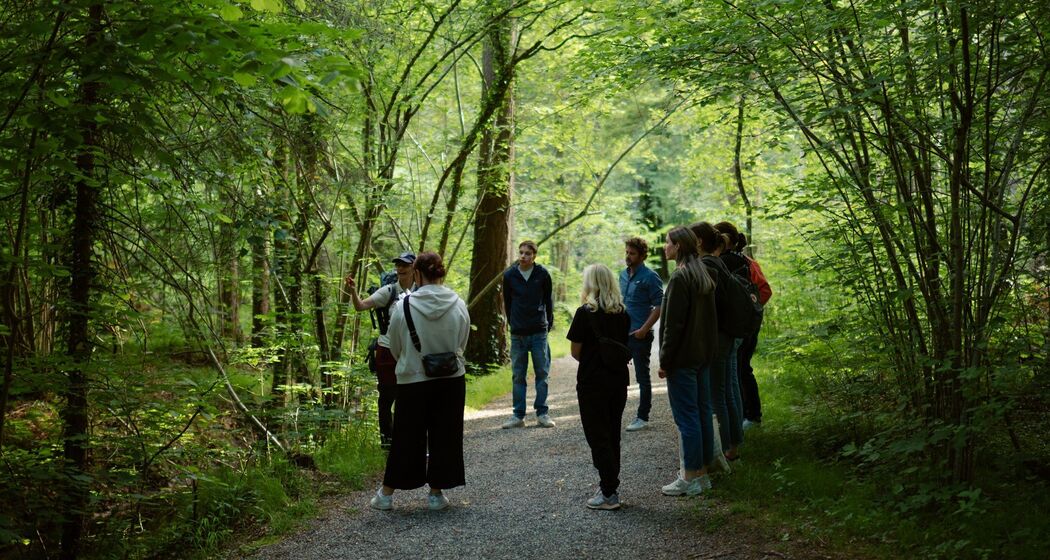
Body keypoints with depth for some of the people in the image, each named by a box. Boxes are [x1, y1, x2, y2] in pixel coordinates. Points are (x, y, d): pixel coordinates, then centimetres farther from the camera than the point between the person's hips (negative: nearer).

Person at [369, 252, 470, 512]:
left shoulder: (404, 305, -11)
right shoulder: (458, 305, -6)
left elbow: (395, 347, 1)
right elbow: (462, 344, 5)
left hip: (413, 380, -1)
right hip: (451, 380, 1)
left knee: (406, 438, 10)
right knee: (444, 437, 12)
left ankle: (386, 493, 19)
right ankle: (436, 493, 18)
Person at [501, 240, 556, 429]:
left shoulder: (542, 274, -3)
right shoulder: (509, 275, 0)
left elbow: (548, 300, 7)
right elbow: (507, 302, 11)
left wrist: (548, 324, 7)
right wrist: (513, 323, 11)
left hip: (539, 333, -1)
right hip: (517, 334, 1)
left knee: (542, 373, 3)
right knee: (518, 376, 5)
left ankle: (542, 413, 11)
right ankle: (518, 415, 11)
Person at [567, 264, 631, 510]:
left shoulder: (585, 313, -13)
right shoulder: (622, 313, 5)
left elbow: (575, 351, -9)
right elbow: (625, 346, 11)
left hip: (592, 382, -6)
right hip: (619, 379, 6)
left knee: (598, 437, 0)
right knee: (613, 434, 16)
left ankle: (609, 494, 0)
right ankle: (610, 483, 26)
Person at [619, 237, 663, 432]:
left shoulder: (650, 277, -12)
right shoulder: (623, 275, 10)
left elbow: (659, 306, -14)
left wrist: (643, 329, -18)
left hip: (640, 335, -7)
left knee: (642, 377, 3)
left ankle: (642, 417, 12)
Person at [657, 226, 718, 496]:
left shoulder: (680, 277, -16)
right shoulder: (704, 275, 12)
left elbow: (673, 324, -17)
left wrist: (665, 360, -13)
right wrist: (707, 350, 17)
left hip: (683, 357, -9)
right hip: (703, 354, 9)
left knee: (686, 416, -4)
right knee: (702, 411, 12)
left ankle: (691, 477, 1)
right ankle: (702, 470, 20)